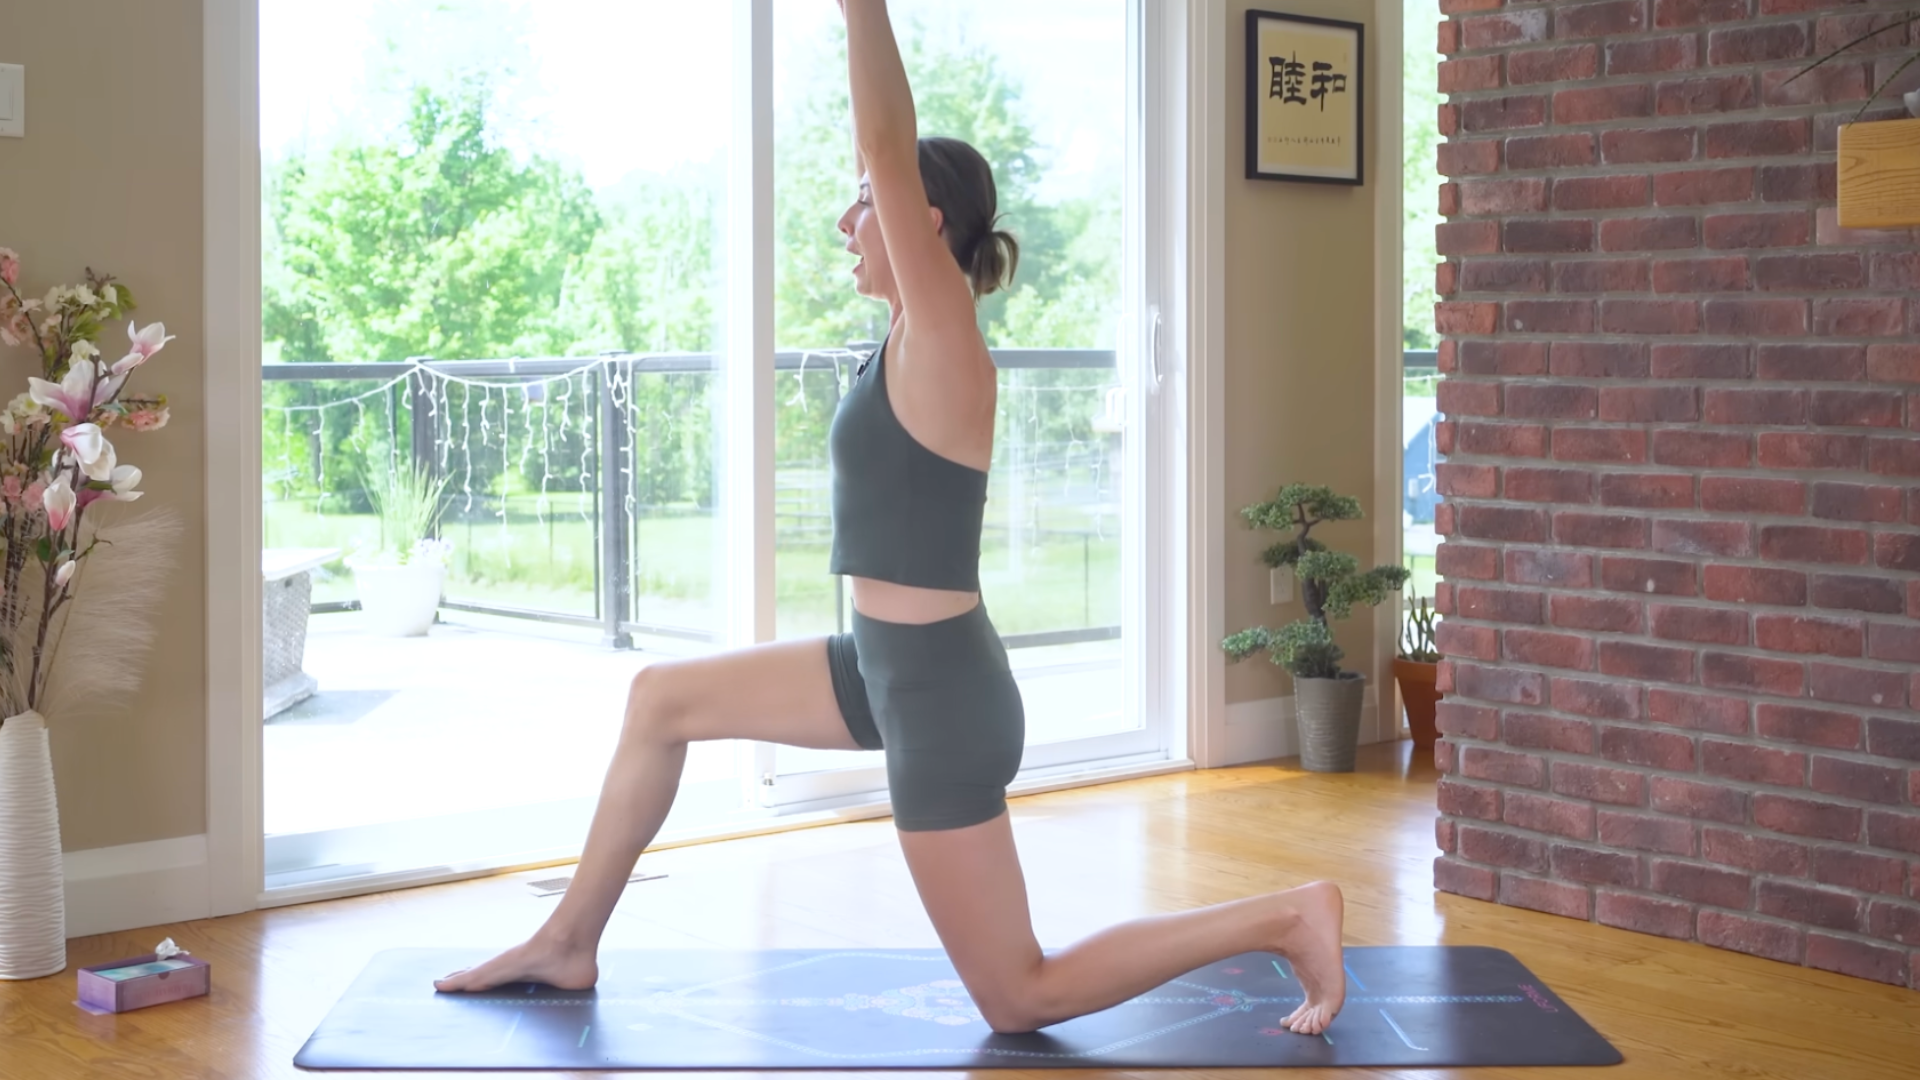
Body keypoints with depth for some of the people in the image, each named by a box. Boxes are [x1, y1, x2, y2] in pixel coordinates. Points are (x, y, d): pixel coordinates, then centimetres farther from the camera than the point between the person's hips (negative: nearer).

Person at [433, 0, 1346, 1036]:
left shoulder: (943, 347, -19)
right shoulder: (912, 337, 4)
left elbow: (891, 152, -27)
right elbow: (888, 152, 10)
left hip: (942, 693, -9)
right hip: (892, 667, 9)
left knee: (1021, 998, 2)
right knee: (661, 699, 18)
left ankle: (1287, 917, 7)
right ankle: (569, 942, 30)